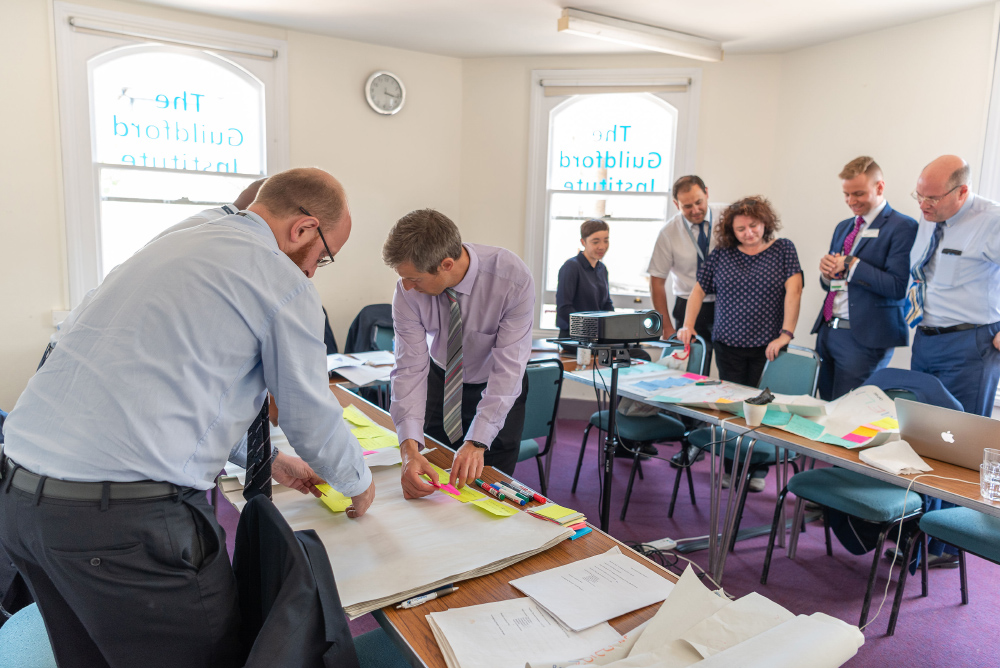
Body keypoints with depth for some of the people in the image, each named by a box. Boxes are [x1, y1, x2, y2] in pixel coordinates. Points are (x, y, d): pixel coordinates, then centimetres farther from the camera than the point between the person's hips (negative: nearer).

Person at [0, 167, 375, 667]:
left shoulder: (168, 246, 18)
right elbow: (312, 418, -1)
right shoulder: (282, 281, -9)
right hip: (127, 518, -9)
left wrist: (270, 460, 32)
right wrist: (358, 485, 20)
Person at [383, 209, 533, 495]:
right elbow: (410, 367, -27)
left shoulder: (513, 279, -33)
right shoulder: (408, 290, -26)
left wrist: (477, 442, -40)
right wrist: (409, 447, -39)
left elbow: (507, 368, -33)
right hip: (441, 380, 2)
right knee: (428, 486, 10)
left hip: (498, 389, -2)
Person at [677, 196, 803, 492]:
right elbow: (698, 291, 11)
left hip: (767, 348, -2)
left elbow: (793, 291, -8)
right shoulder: (721, 254, 7)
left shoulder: (783, 249, 2)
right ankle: (731, 470, 17)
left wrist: (786, 334, -17)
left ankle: (758, 471, 16)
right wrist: (688, 326, 0)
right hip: (728, 346, 2)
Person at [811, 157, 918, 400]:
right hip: (827, 331, 7)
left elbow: (897, 288, -17)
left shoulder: (902, 227, -7)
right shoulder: (843, 227, 17)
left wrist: (850, 263, -15)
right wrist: (827, 272, -1)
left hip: (864, 338, -7)